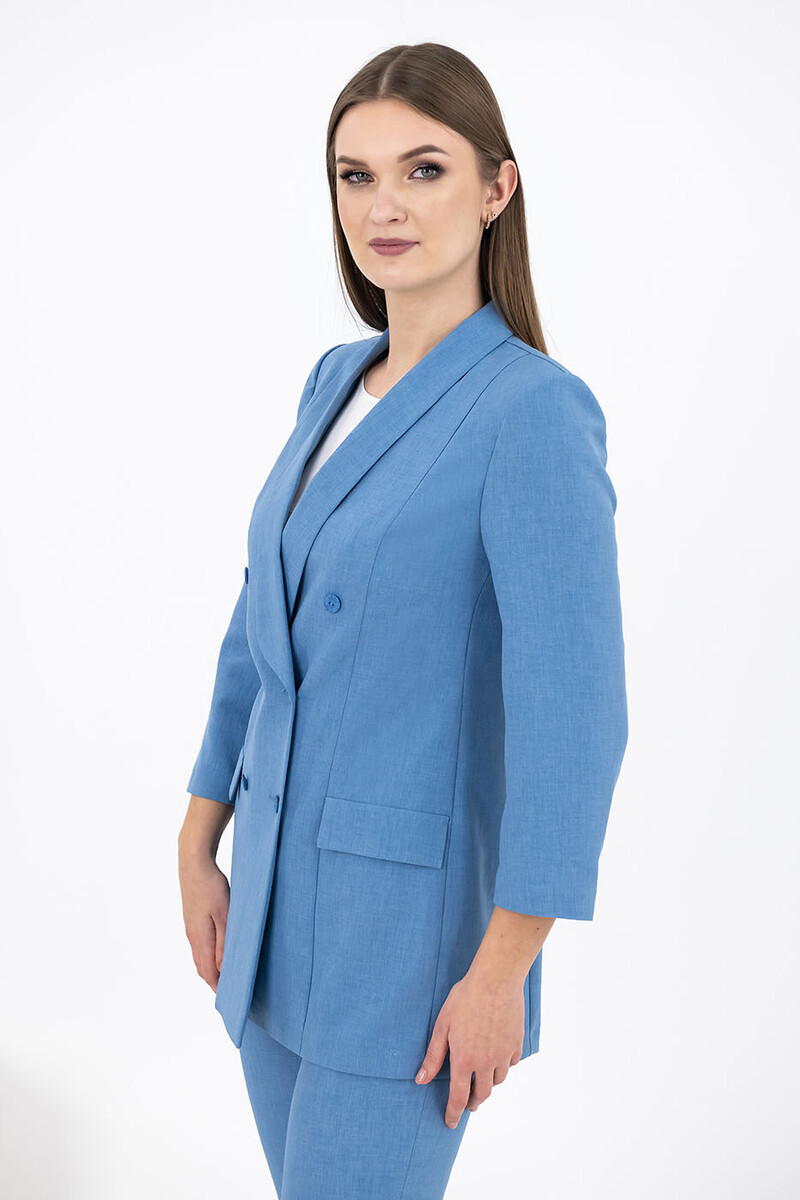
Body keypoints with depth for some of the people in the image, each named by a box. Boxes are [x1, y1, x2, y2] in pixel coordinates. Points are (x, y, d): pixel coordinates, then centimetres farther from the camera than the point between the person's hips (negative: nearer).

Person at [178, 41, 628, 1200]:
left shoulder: (535, 409, -18)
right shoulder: (336, 380, 6)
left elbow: (574, 712, -21)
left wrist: (502, 973, -19)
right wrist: (199, 845, 12)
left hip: (416, 915, -7)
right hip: (281, 888, 8)